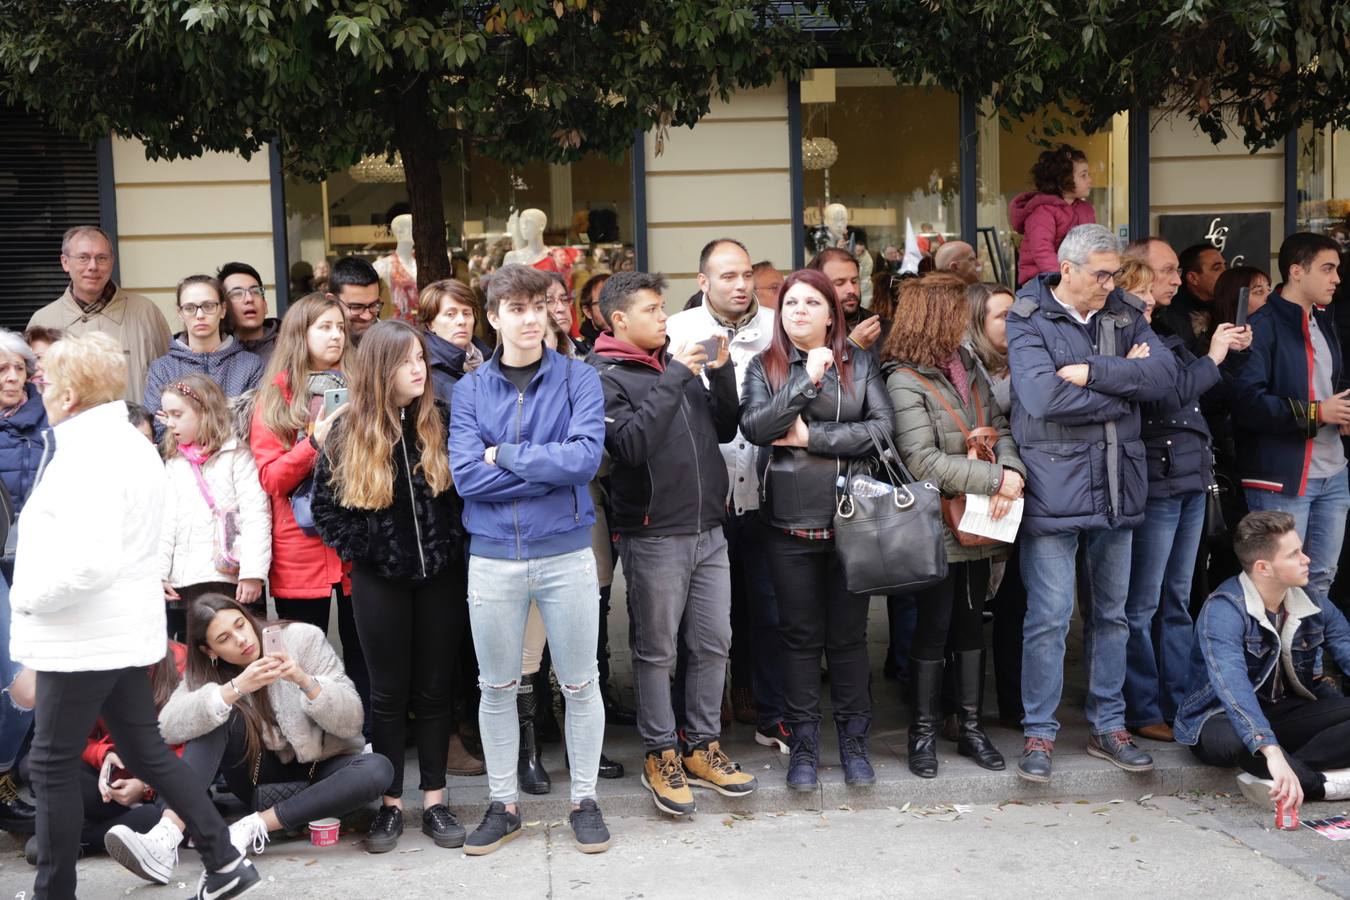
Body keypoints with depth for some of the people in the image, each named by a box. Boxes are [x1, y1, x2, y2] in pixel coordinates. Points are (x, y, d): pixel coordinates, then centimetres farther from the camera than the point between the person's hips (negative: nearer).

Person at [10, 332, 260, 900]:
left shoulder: (85, 456, -20)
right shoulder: (132, 444, 11)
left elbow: (92, 559, -30)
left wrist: (30, 597, -15)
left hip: (81, 637, -9)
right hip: (126, 630, 9)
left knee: (53, 763, 4)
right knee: (145, 750, 15)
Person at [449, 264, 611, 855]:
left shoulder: (578, 379, -2)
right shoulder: (470, 390, 2)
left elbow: (588, 456, -17)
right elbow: (465, 474, -11)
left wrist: (506, 456, -13)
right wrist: (553, 466, -14)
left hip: (567, 552, -1)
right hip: (492, 556, 1)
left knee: (580, 685, 8)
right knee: (497, 688, 12)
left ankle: (584, 800, 25)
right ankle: (502, 804, 28)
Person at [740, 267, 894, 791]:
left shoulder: (859, 364, 5)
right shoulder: (765, 367, 5)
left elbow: (883, 428, -7)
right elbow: (753, 426, -12)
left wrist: (812, 436, -10)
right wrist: (808, 380, -17)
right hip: (790, 525, 0)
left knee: (849, 634, 9)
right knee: (800, 635, 8)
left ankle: (854, 742, 22)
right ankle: (804, 744, 20)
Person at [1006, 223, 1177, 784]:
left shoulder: (1125, 316, 10)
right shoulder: (1028, 321, -5)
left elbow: (1164, 375, -5)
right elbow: (1044, 397, -20)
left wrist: (1092, 372, -16)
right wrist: (1124, 386, -9)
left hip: (1116, 486, 5)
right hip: (1053, 487, -5)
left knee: (1111, 613, 13)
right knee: (1048, 617, -2)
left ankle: (1108, 726, 26)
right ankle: (1039, 733, 11)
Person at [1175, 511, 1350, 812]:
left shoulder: (1311, 604, 0)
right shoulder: (1223, 610, -22)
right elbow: (1233, 686, -36)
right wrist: (1272, 752, -49)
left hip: (1287, 713, 6)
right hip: (1223, 719, -6)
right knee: (1236, 738, -39)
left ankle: (1280, 776, -29)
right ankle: (1324, 784, -22)